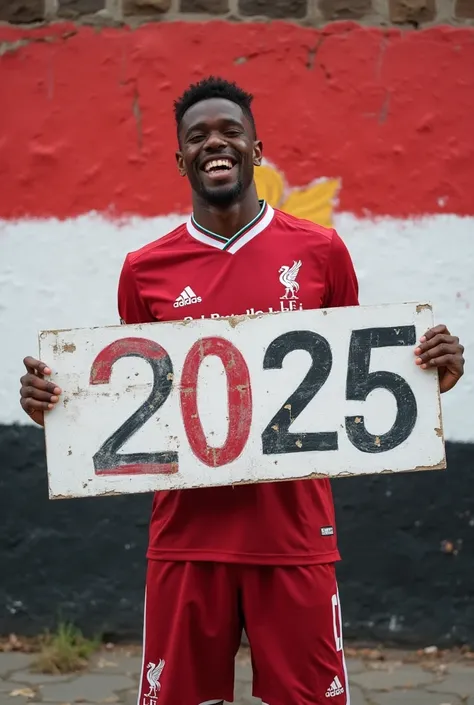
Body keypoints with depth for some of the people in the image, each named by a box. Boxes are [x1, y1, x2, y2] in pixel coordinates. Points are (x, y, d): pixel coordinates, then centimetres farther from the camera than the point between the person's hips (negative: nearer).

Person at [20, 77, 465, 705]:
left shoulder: (320, 252, 3)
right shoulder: (145, 270, 4)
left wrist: (428, 374, -5)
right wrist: (56, 401, -4)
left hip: (294, 534, 0)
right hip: (187, 536, 1)